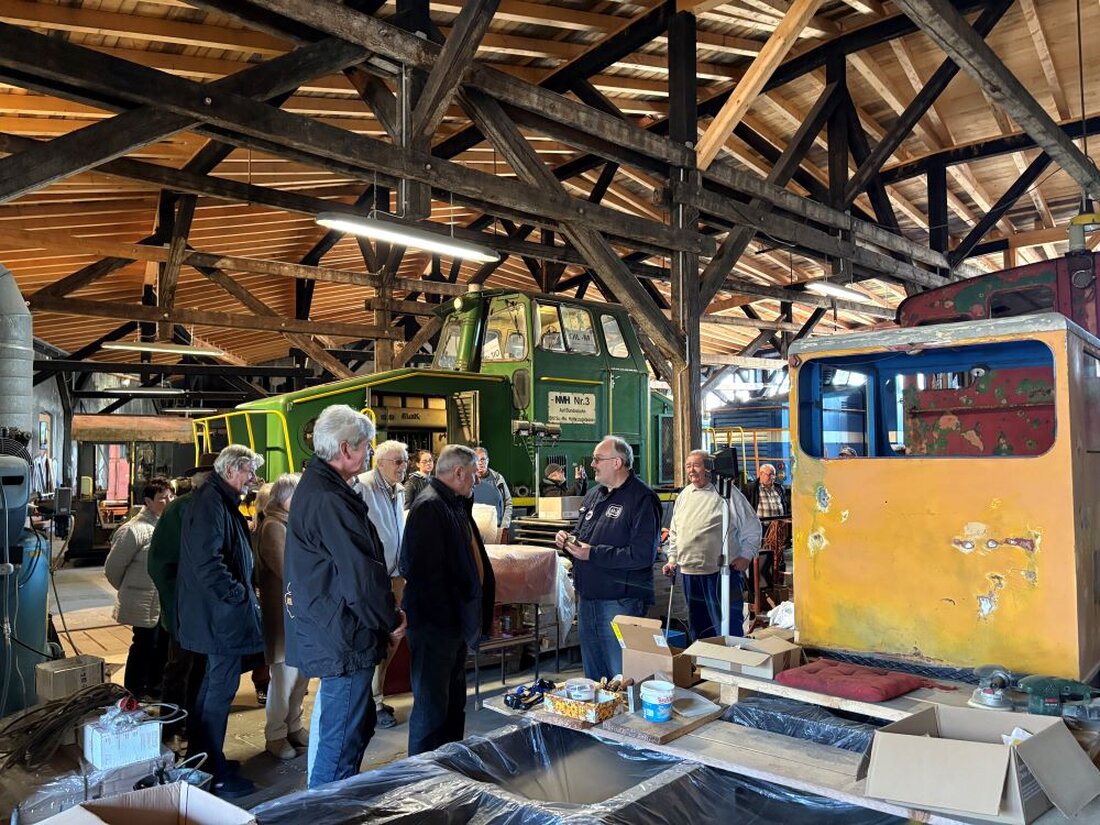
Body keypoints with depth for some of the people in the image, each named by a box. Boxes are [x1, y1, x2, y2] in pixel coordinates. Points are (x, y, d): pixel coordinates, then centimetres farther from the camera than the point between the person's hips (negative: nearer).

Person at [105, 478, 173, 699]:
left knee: (163, 647, 18)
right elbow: (112, 568, -10)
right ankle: (134, 694, 21)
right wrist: (130, 591, 3)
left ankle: (156, 689, 36)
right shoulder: (134, 530, -17)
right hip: (146, 605, -7)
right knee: (145, 646, 4)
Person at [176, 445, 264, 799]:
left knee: (213, 686, 21)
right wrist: (238, 594, -19)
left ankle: (201, 756, 34)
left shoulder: (221, 501, 15)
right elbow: (206, 560, -27)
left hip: (220, 612, 11)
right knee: (221, 689, -3)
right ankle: (215, 773, 7)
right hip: (221, 614, -11)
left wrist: (245, 590, 15)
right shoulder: (210, 502, -18)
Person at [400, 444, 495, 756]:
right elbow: (423, 570, -27)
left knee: (454, 703, 22)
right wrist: (447, 612, -23)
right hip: (435, 623, -11)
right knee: (432, 707, 1)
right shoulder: (429, 507, -19)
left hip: (455, 621, 11)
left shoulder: (455, 505, 13)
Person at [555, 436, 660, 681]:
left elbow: (643, 555, -24)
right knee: (592, 675, 21)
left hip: (620, 602, -8)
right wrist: (567, 540, 2)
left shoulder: (642, 499, -14)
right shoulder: (594, 495, 12)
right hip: (588, 597, 8)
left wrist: (592, 554, -21)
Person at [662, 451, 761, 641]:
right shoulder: (683, 496, 13)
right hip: (689, 572, 6)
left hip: (722, 570, -6)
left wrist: (746, 555, -8)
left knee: (727, 625, -4)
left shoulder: (726, 492, -5)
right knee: (697, 627, 16)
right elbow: (674, 532, 22)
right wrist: (672, 559, 16)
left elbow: (752, 527, -2)